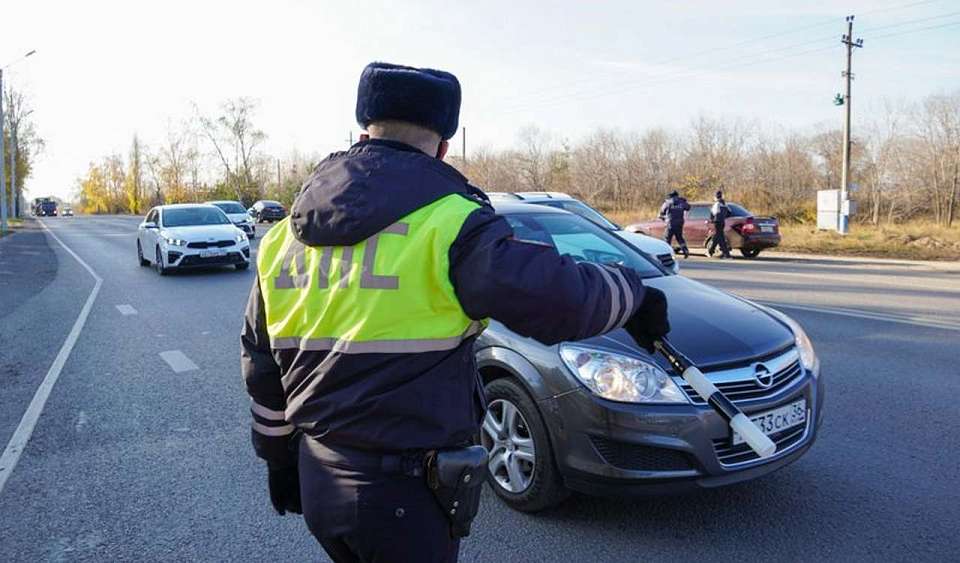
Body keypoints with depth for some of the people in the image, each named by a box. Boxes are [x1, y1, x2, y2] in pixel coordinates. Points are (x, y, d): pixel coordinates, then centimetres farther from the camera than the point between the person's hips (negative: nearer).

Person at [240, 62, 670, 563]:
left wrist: (278, 454, 25)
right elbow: (560, 298, -21)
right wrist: (632, 294, 0)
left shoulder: (287, 232, 6)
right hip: (403, 490, -6)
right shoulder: (446, 223, -17)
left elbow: (260, 366, 13)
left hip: (316, 478, 7)